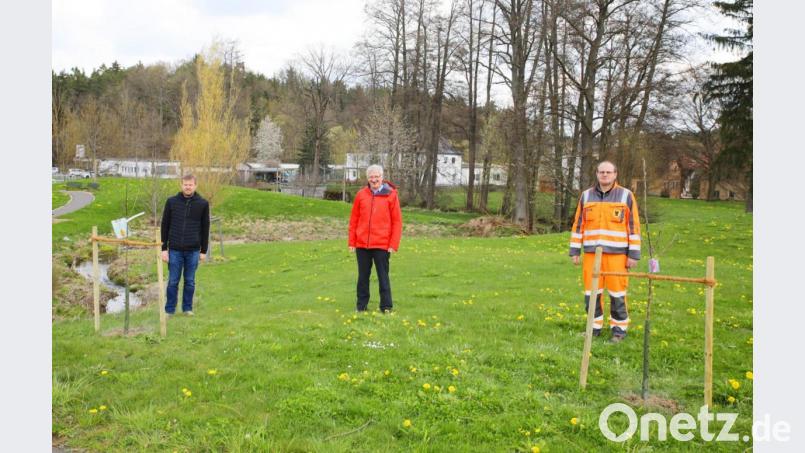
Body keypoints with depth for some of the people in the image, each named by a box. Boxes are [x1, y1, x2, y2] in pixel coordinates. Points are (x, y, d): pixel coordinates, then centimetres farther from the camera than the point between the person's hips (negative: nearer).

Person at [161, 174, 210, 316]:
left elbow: (205, 228, 5)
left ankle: (188, 308, 22)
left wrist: (204, 250, 4)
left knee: (190, 281, 9)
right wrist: (164, 248, 0)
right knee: (173, 281, 5)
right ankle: (169, 310, 16)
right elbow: (165, 226, 4)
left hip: (193, 251, 0)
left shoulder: (203, 204, 0)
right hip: (175, 250, 0)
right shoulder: (171, 202, 1)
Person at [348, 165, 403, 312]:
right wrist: (352, 242, 5)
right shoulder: (361, 194, 5)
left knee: (383, 276, 3)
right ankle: (361, 306, 22)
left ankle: (386, 307, 13)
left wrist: (393, 244, -8)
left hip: (382, 245, -3)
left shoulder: (391, 195, -2)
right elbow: (354, 220, 8)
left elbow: (397, 221, -3)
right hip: (362, 244, 3)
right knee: (363, 276, 11)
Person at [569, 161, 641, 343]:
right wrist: (575, 251, 7)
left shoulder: (626, 195, 1)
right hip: (591, 252, 3)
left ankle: (619, 328, 13)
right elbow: (578, 224, 12)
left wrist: (633, 254, -4)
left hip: (616, 253, -3)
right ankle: (595, 327, 17)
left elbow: (633, 226, 0)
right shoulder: (586, 195, 9)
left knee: (617, 293, 0)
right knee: (591, 292, 5)